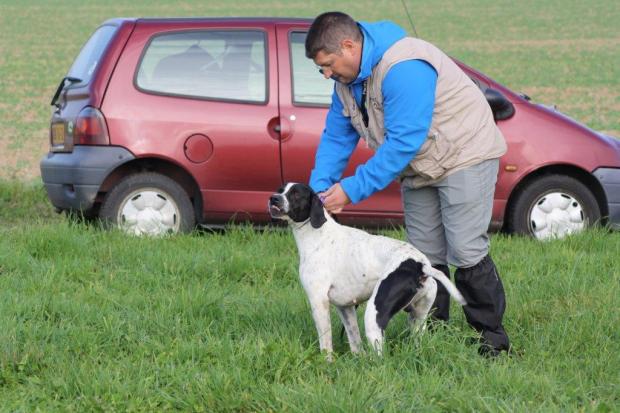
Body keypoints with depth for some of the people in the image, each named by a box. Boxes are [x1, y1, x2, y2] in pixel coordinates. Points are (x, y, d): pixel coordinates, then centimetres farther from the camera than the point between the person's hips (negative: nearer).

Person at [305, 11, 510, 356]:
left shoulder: (403, 69, -31)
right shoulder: (348, 79, -1)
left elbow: (402, 143, -33)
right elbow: (336, 136, 6)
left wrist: (352, 189, -30)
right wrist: (319, 188, -9)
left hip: (464, 155, -9)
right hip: (419, 168, 9)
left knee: (466, 250, -13)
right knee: (426, 255, 6)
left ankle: (492, 337, -5)